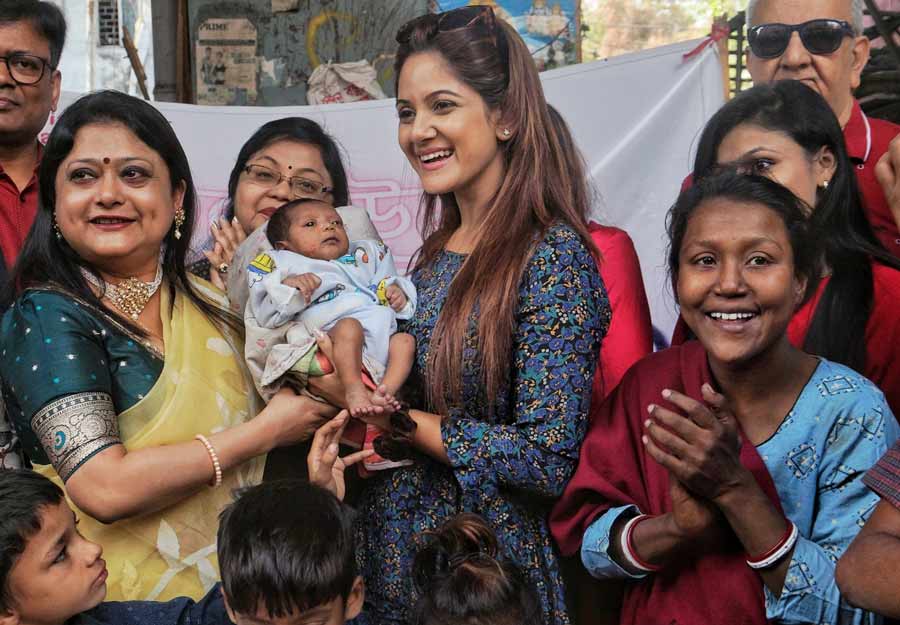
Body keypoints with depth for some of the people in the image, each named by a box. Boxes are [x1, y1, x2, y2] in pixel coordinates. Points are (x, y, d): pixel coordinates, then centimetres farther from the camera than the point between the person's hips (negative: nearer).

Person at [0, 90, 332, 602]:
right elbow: (104, 488, -25)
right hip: (130, 599, -5)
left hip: (235, 589, 5)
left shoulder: (208, 300, 2)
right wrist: (266, 429, -18)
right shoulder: (44, 318, -14)